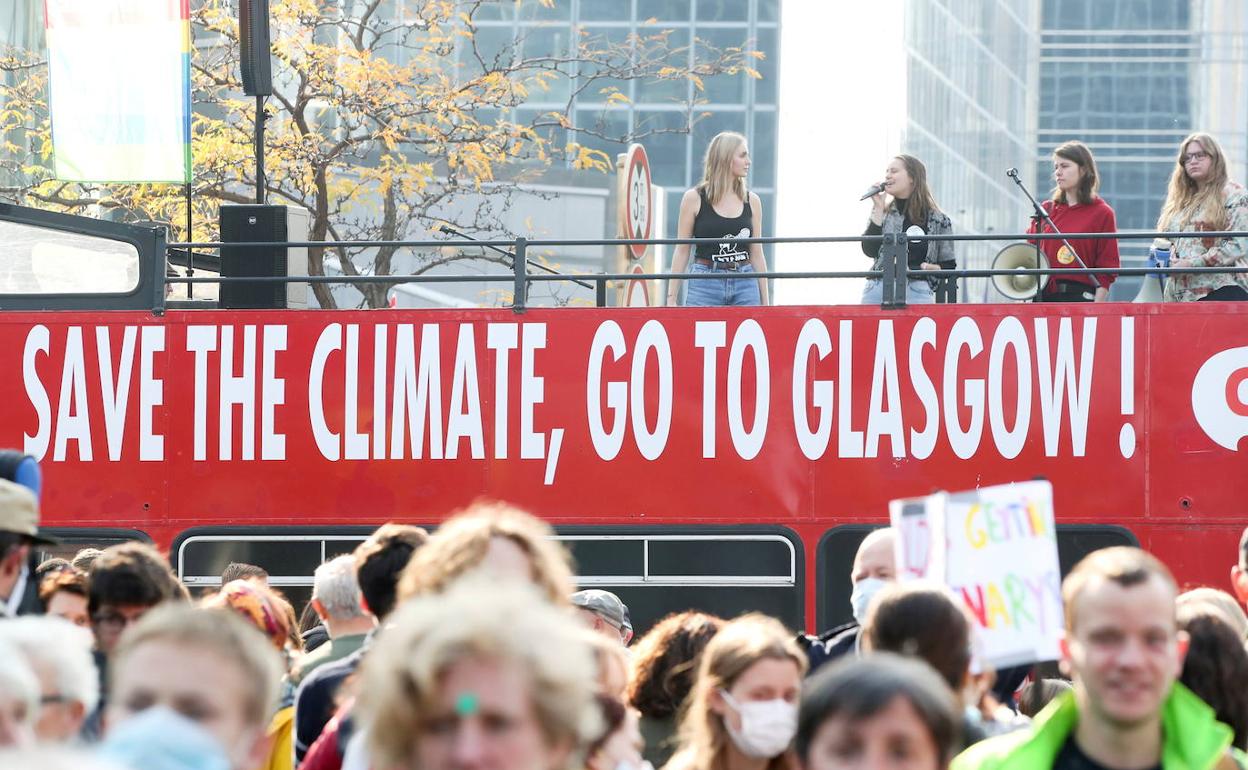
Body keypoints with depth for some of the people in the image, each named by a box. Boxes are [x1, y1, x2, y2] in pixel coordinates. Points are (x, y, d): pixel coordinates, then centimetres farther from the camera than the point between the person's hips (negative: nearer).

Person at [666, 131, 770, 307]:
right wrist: (671, 298, -1)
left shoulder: (751, 201, 9)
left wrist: (765, 303, 11)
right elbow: (682, 251, 3)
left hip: (745, 285, 3)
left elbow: (756, 253, 13)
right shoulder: (694, 199, 0)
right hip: (705, 285, -3)